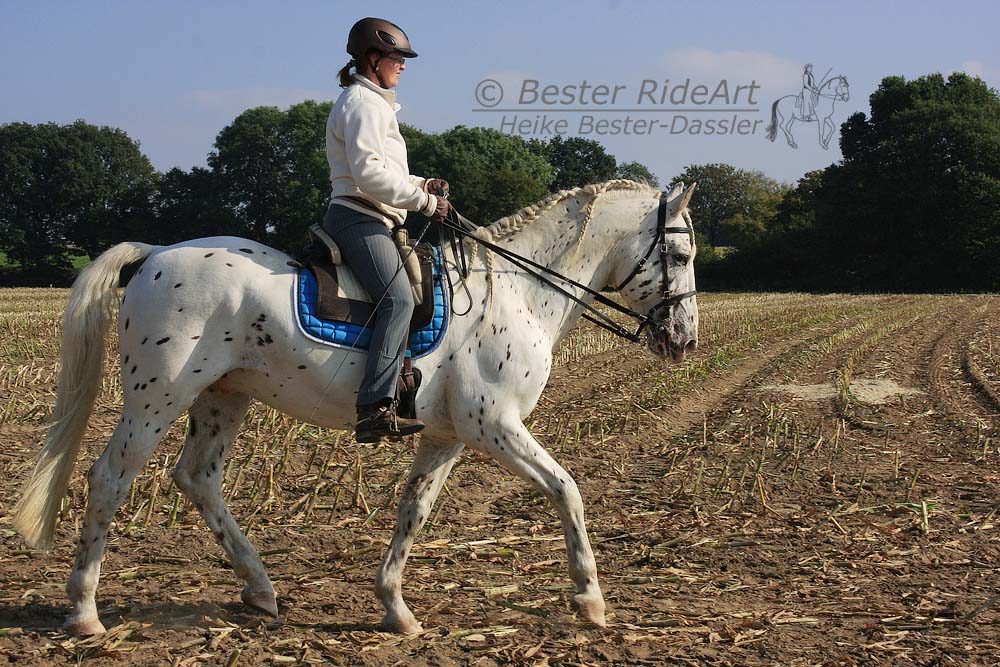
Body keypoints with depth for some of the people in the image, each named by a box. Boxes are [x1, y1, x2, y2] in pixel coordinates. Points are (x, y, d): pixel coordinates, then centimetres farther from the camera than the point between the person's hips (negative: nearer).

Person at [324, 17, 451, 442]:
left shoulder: (373, 104, 26)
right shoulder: (362, 103, -8)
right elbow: (369, 172, -20)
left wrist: (422, 185, 16)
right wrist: (423, 200, -15)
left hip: (371, 223, 12)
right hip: (358, 220, -12)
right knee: (399, 299, -27)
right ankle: (376, 408, -40)